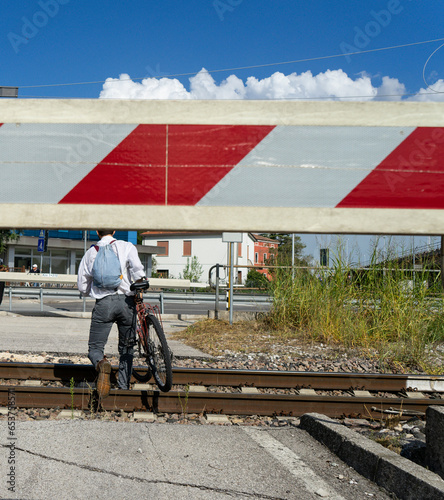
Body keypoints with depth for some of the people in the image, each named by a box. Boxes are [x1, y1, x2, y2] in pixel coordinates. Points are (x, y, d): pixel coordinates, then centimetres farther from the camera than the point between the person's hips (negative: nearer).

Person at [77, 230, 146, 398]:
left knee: (95, 348, 5)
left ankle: (102, 364, -29)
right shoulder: (126, 246, 5)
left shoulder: (90, 253, 12)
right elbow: (136, 267, -16)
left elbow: (82, 286, 16)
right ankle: (124, 388, 16)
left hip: (103, 303, 0)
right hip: (126, 301, 0)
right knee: (127, 348, 17)